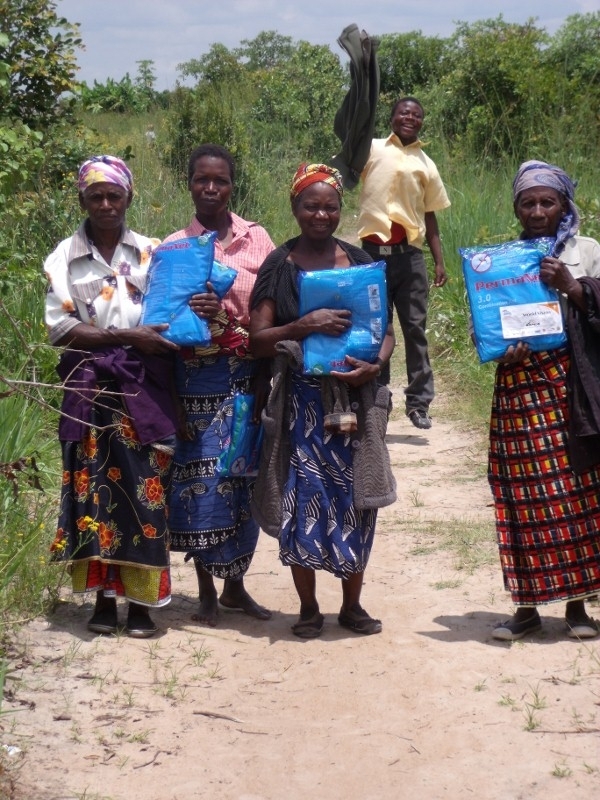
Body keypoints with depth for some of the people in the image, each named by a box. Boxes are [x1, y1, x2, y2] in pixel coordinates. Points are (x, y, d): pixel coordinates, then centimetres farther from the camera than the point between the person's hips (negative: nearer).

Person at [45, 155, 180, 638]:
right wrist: (125, 336, -14)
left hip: (146, 388, 1)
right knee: (94, 490, -2)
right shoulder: (64, 258, 5)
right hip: (92, 389, 0)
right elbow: (60, 328, -5)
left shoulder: (152, 253, 10)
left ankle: (142, 600, 2)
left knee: (145, 490, -4)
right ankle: (104, 597, 7)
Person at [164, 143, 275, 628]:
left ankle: (235, 585, 21)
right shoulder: (173, 247, 4)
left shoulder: (257, 239, 5)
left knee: (246, 480, 6)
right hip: (197, 381, -1)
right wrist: (190, 314, -16)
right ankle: (207, 591, 12)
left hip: (248, 377, 1)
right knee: (203, 481, -1)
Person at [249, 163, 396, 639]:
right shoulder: (280, 266, 1)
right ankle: (308, 607, 11)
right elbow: (257, 339, -4)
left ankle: (352, 603, 18)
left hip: (355, 397, 2)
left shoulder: (360, 262, 8)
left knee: (355, 497, 3)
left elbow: (387, 331, 10)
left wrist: (375, 366, -11)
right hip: (301, 400, -2)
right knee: (303, 497, -3)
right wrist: (304, 327, -21)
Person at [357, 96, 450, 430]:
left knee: (415, 328, 0)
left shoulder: (426, 165, 14)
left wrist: (439, 262, 9)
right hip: (374, 251, -2)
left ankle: (419, 403, 4)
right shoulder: (373, 149, 6)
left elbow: (430, 215, 16)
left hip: (410, 255, 2)